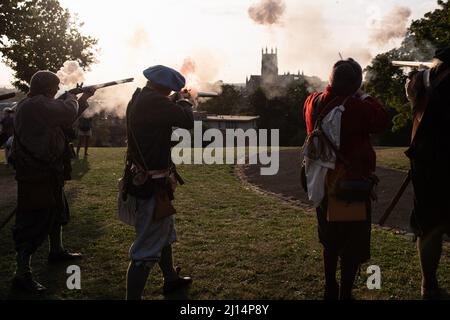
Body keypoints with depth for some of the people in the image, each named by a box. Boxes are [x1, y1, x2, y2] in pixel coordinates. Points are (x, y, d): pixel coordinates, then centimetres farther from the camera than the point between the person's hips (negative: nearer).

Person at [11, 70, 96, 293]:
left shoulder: (39, 105, 12)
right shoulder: (36, 105, -20)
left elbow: (64, 118, 22)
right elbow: (68, 113, -23)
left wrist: (83, 99, 20)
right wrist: (71, 98, -2)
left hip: (47, 173, 11)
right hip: (37, 177, -11)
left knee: (56, 212, 26)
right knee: (33, 223, -6)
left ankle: (57, 251, 45)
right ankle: (22, 275, 1)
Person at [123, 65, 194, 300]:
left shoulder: (138, 99, 7)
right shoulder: (155, 102, -22)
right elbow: (189, 121, -20)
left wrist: (174, 101, 22)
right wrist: (184, 104, -1)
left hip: (142, 179, 11)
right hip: (153, 184, -11)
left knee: (164, 231, 27)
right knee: (147, 248, -4)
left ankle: (171, 278, 45)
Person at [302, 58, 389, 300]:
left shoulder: (313, 102, -3)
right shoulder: (356, 106, -20)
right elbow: (382, 121, -10)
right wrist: (364, 96, -4)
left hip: (322, 182, 7)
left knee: (330, 239, 22)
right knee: (353, 245, 7)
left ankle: (330, 290, 34)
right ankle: (345, 294, 13)